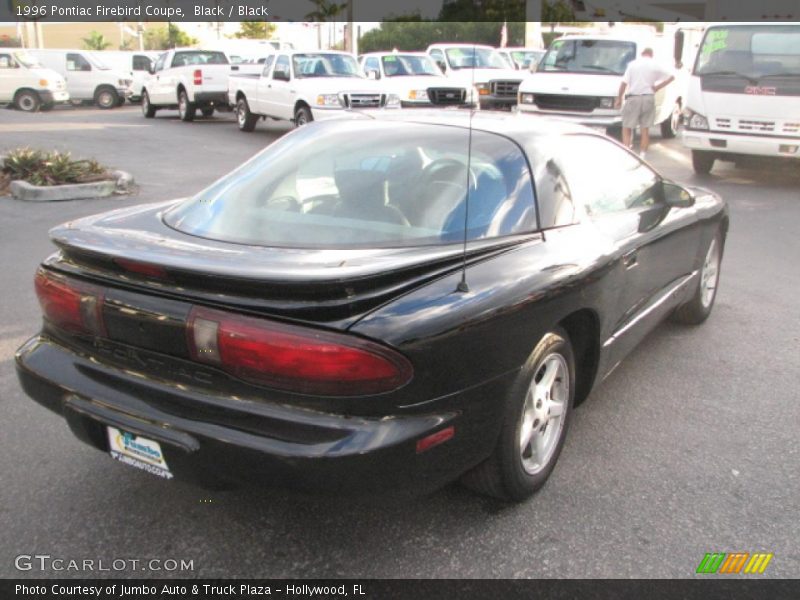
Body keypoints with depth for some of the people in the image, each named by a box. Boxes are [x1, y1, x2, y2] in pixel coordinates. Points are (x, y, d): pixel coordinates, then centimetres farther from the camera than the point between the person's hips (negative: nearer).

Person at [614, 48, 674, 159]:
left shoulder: (633, 64, 3)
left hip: (633, 98, -2)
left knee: (627, 127, 3)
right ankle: (642, 155, 6)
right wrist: (657, 87, 10)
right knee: (645, 129, 8)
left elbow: (624, 83, -4)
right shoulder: (655, 65, 7)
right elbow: (671, 77, 7)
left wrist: (619, 98, 1)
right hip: (648, 98, 2)